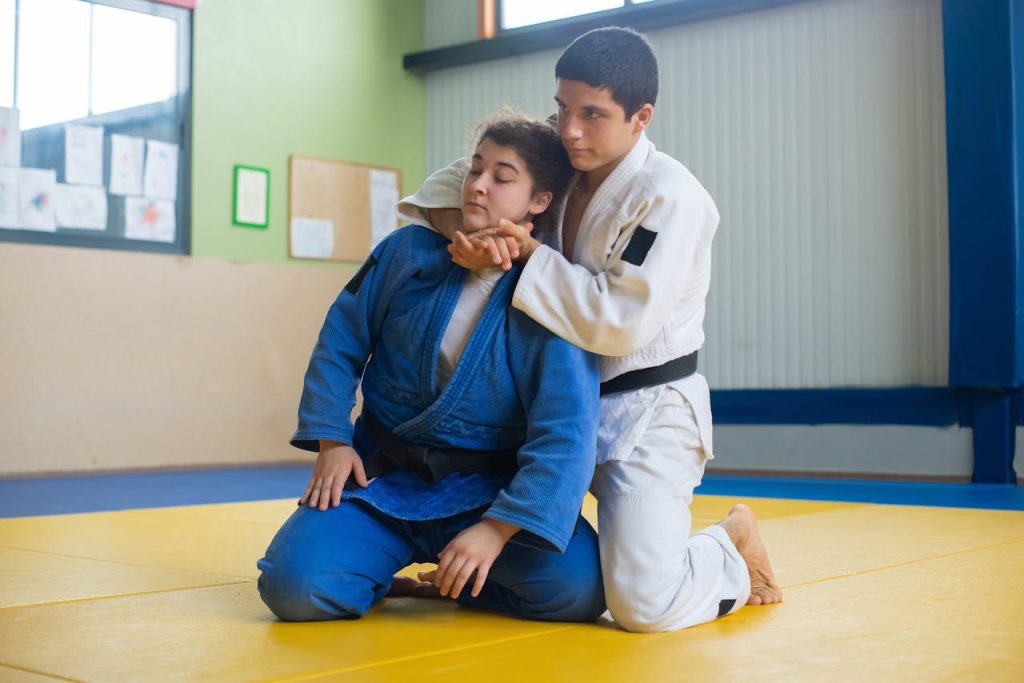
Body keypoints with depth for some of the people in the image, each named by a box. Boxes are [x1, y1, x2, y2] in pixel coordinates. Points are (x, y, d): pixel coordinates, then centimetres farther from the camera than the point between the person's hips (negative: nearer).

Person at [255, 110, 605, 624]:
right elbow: (341, 340, 6)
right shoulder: (408, 252, -3)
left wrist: (497, 529, -25)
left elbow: (566, 432, -19)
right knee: (295, 585, -21)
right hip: (382, 477, 1)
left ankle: (457, 580, 7)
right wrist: (332, 440, -2)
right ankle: (386, 565, 14)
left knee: (576, 589, -24)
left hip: (488, 492, -1)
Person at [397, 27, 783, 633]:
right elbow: (454, 182, 6)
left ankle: (734, 546, 15)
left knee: (645, 604, -15)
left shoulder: (671, 198, -20)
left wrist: (529, 253, -23)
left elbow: (619, 322, -25)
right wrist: (465, 235, -16)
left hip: (648, 413, -7)